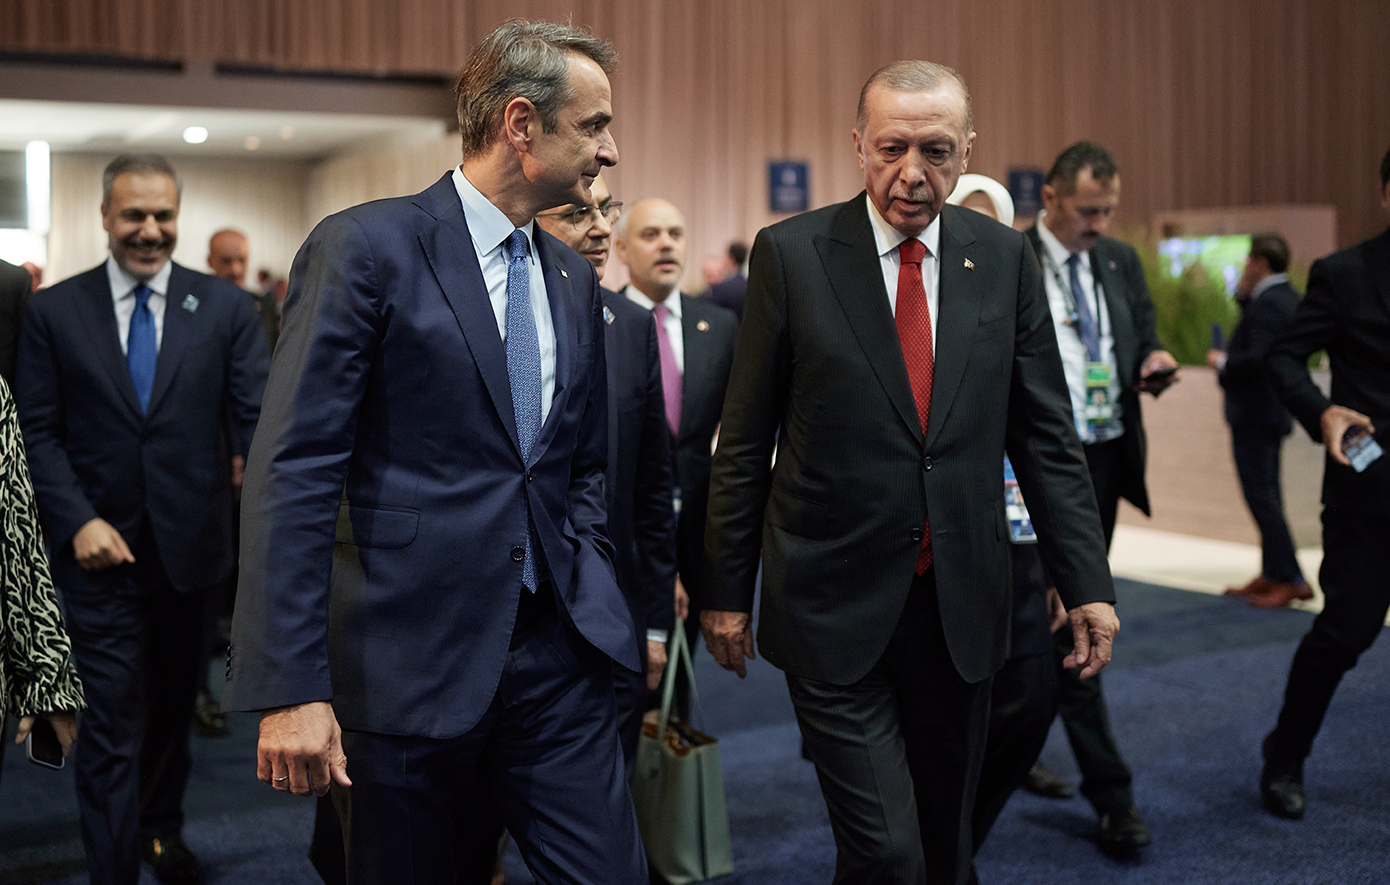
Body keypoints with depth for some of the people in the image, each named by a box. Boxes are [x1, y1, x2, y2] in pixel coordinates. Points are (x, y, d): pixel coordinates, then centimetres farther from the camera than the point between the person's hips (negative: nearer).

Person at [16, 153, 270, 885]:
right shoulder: (54, 311, 0)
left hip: (191, 545, 2)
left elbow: (256, 417, -7)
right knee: (111, 726, -1)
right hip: (103, 550, -2)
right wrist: (78, 522, -15)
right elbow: (39, 434, -1)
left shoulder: (224, 307, 0)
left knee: (173, 705, 20)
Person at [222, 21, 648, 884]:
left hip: (558, 655, 6)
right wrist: (290, 690, -18)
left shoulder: (574, 277, 12)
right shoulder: (366, 247, -8)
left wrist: (594, 593, 8)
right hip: (412, 663, -5)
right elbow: (293, 476, -13)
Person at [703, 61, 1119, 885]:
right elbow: (745, 440, -1)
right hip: (836, 604, -3)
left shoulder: (1004, 257, 4)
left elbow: (1046, 433, 6)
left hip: (963, 603, 3)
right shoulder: (791, 253, -4)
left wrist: (1088, 581, 1)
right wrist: (729, 590, 1)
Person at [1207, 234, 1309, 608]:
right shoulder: (1287, 297, 11)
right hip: (1273, 410, 11)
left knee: (1261, 495, -7)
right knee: (1266, 495, 15)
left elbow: (1256, 359, -29)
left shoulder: (1267, 304, -20)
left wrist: (1222, 361, -13)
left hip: (1254, 413, -11)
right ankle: (1271, 574, 23)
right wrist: (1243, 294, 10)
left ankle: (1292, 579, -5)